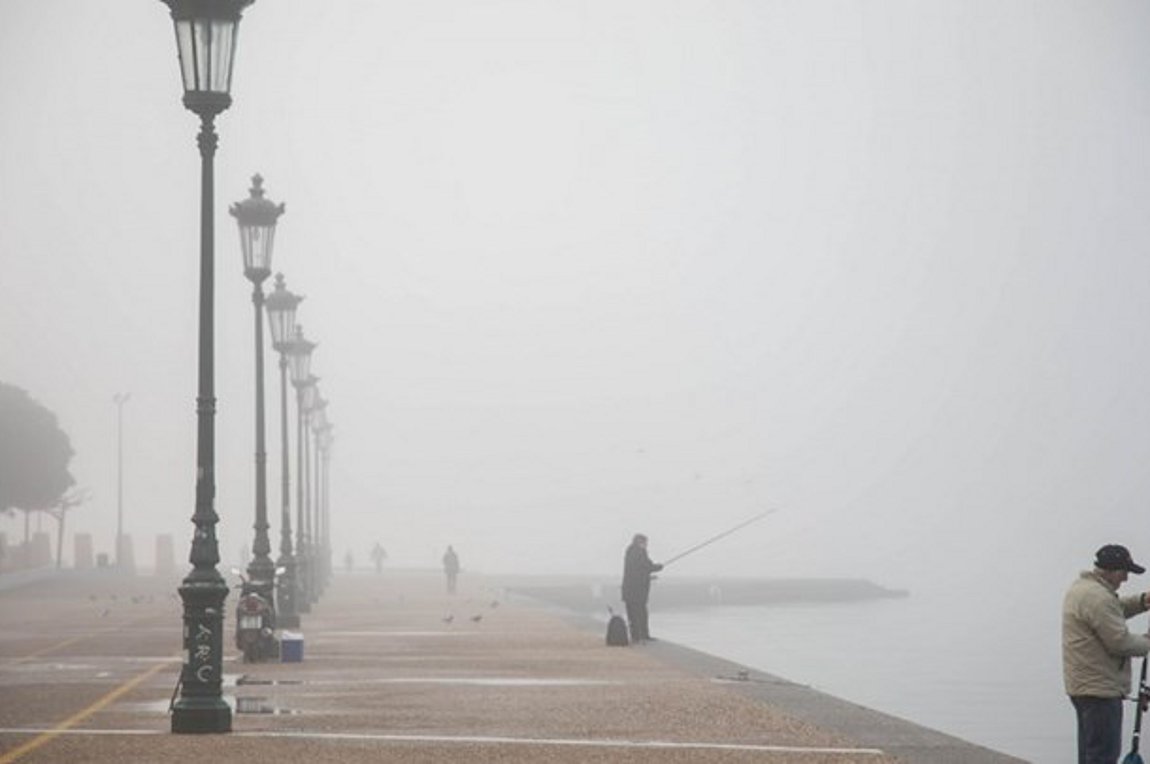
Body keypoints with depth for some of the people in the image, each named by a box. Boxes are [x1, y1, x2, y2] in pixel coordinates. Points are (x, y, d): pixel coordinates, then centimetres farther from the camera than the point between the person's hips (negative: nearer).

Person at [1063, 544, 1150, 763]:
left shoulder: (1082, 585, 13)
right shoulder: (1098, 597, -21)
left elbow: (1115, 610, 26)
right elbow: (1120, 642, -22)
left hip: (1083, 684, 11)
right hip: (1099, 688, -11)